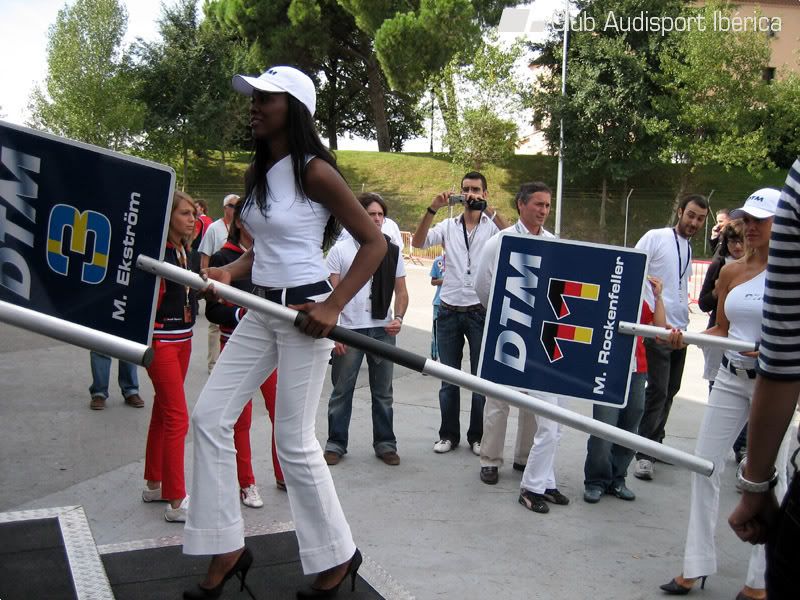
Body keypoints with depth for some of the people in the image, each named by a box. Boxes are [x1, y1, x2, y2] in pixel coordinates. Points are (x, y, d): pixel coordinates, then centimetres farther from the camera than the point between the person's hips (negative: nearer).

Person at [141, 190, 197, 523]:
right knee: (177, 418, -9)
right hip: (161, 339, -8)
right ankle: (176, 501, -4)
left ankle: (154, 485, 28)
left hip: (183, 337, 8)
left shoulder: (186, 250, 10)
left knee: (163, 412, 16)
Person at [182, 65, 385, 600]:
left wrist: (332, 307, -18)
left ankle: (338, 555, 20)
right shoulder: (260, 170, 10)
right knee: (210, 417, 5)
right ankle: (228, 548, 19)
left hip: (304, 311, -8)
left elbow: (375, 242, -12)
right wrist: (229, 272, 0)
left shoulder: (314, 171, -13)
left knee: (294, 440, -2)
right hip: (261, 309, 9)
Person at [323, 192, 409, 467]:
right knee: (342, 391, 6)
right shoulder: (340, 250, -2)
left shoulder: (392, 251, 5)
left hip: (383, 330, 2)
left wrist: (398, 318, -9)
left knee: (383, 392, 11)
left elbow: (401, 291, 9)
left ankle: (385, 443, 23)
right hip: (349, 330, -2)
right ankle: (336, 443, 19)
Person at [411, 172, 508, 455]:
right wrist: (432, 209, -19)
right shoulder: (448, 225, 6)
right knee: (449, 378, 9)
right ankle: (448, 434, 21)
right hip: (449, 312, 2)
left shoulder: (493, 225, 0)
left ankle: (477, 436, 19)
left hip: (481, 312, -2)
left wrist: (489, 210, -29)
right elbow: (418, 242, -8)